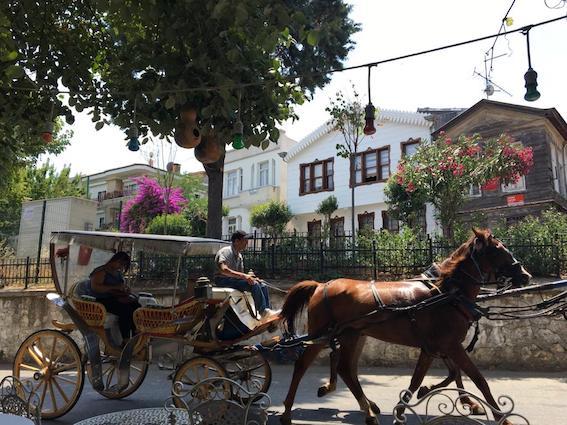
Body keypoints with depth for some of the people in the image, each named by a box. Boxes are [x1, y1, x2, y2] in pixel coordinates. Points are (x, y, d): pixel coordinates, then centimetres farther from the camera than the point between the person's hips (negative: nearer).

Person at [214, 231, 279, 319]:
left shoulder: (239, 256, 17)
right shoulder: (225, 251, -11)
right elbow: (223, 270, -28)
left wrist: (251, 277, -5)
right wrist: (244, 276, -34)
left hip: (234, 279, 9)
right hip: (223, 280, -9)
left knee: (263, 286, -6)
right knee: (254, 284, -28)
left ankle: (268, 310, -7)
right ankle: (263, 311, -25)